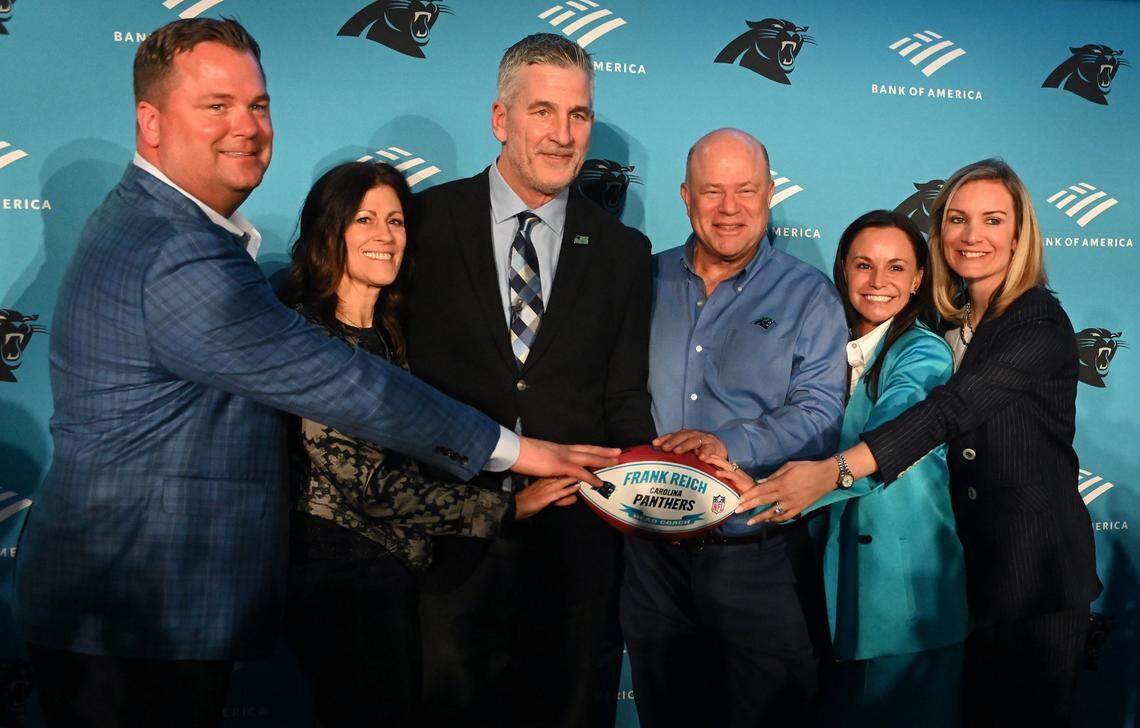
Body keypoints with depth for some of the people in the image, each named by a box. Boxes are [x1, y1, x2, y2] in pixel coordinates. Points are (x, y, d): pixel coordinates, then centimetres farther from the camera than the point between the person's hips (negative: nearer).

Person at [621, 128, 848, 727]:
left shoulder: (807, 296, -1)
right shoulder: (646, 281, 7)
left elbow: (820, 414, -11)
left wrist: (731, 444, -26)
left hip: (759, 558, -3)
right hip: (654, 554, 3)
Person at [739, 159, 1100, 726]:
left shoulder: (1040, 323, -15)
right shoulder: (949, 324, 8)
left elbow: (954, 408, -29)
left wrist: (835, 470, -40)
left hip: (1035, 568, -6)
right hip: (971, 564, 6)